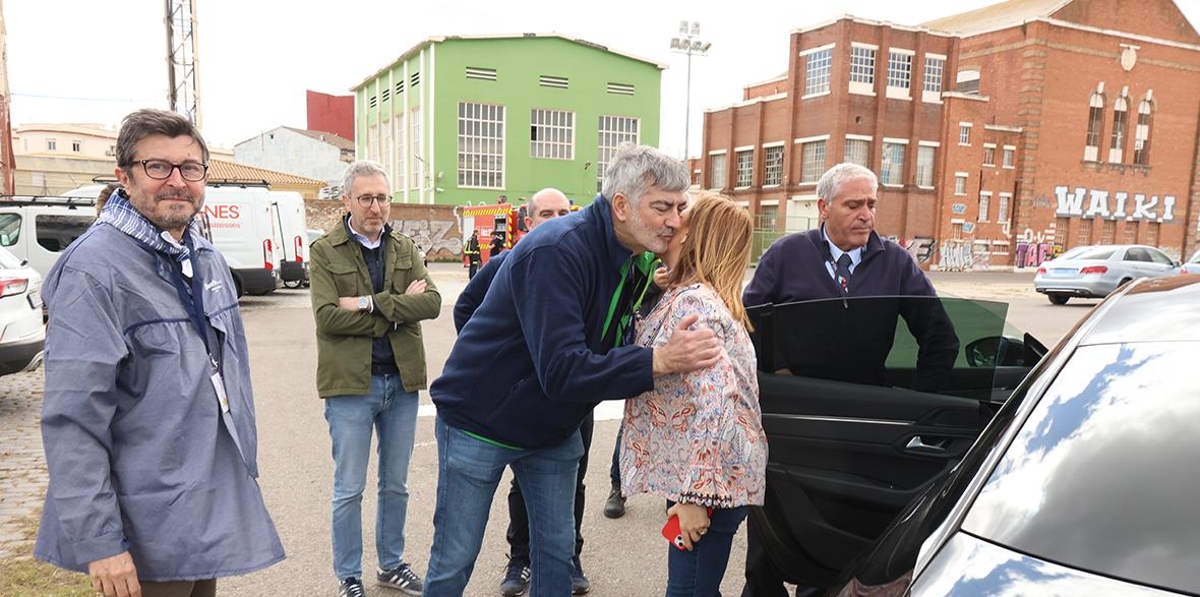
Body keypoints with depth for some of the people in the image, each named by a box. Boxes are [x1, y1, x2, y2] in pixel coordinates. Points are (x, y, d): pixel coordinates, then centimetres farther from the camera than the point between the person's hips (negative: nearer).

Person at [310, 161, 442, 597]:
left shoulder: (405, 249, 7)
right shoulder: (325, 251, -4)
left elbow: (432, 302, -8)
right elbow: (328, 317, -17)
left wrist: (369, 304, -19)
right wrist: (398, 309, -15)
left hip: (402, 381, 4)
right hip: (350, 383, -4)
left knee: (396, 485, 16)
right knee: (349, 489, 7)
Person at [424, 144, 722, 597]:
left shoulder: (638, 258, -4)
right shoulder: (555, 251, -30)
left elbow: (618, 342, 3)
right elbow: (561, 370, -37)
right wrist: (659, 362, -43)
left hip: (555, 430, 7)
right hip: (481, 423, -6)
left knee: (556, 550, 12)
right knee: (454, 561, 7)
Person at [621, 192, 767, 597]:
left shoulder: (691, 303, -20)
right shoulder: (695, 295, 10)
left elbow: (713, 403, -27)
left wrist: (695, 493, -25)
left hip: (707, 480, -10)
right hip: (697, 473, 10)